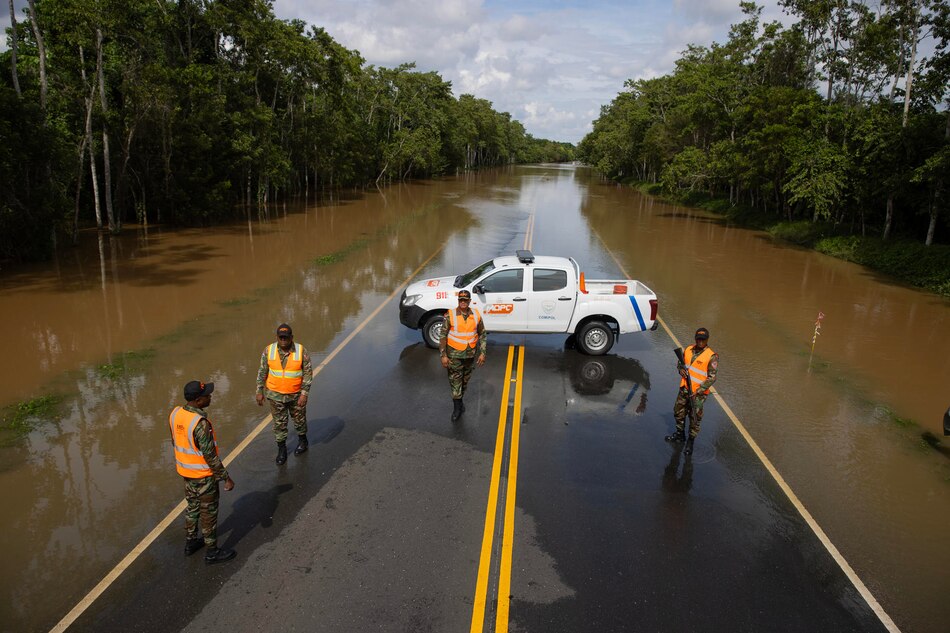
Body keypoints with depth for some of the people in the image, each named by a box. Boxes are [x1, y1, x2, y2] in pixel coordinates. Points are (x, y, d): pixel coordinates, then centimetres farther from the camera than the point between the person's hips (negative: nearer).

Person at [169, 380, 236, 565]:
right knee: (209, 512, 9)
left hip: (185, 470, 8)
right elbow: (210, 456, -26)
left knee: (193, 506, 26)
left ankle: (191, 542, 42)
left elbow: (175, 441, 8)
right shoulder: (200, 423, -32)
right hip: (203, 474, -8)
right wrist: (226, 478, -16)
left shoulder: (175, 413, -8)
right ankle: (212, 552, 23)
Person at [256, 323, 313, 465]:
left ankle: (302, 441, 43)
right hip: (276, 395, 1)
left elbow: (308, 373, -12)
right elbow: (262, 372, -1)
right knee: (279, 423, 10)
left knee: (299, 419, 18)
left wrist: (304, 393, -15)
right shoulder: (268, 351, -11)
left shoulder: (301, 351, -16)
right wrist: (260, 392, 1)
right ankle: (281, 449, 27)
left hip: (296, 394, -1)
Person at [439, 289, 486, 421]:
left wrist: (482, 353, -2)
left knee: (465, 380, 18)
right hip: (454, 354, -3)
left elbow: (482, 334, 4)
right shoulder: (450, 315, -13)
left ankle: (460, 399, 40)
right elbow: (443, 336, -9)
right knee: (455, 380, -1)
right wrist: (443, 355, -12)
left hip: (470, 354, 3)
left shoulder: (476, 315, -4)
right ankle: (457, 407, 11)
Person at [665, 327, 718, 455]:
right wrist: (681, 369, -7)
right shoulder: (688, 350, 2)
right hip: (684, 388, 6)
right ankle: (680, 434, 40)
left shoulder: (712, 356, -14)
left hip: (698, 393, -6)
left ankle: (690, 442, 19)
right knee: (678, 411, 19)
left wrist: (699, 391, -20)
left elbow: (712, 377, -14)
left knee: (695, 418, 3)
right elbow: (680, 363, 17)